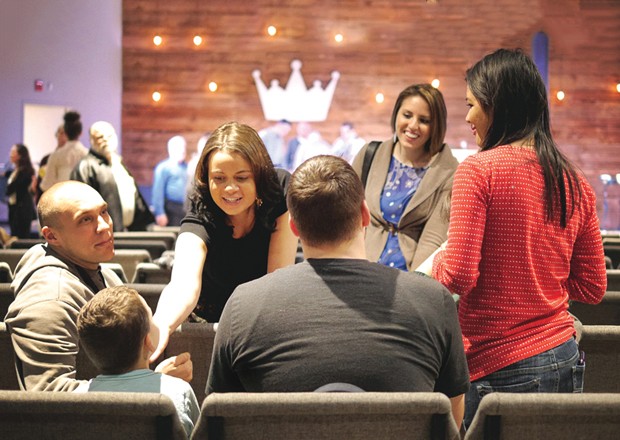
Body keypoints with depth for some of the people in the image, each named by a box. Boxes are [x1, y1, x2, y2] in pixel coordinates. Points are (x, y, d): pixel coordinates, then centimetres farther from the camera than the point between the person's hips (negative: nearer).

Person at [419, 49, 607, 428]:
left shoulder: (479, 169, -12)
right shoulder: (576, 183, 6)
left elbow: (458, 276, -18)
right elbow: (593, 288, 11)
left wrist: (438, 258, 3)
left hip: (499, 368, -6)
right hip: (566, 363, 6)